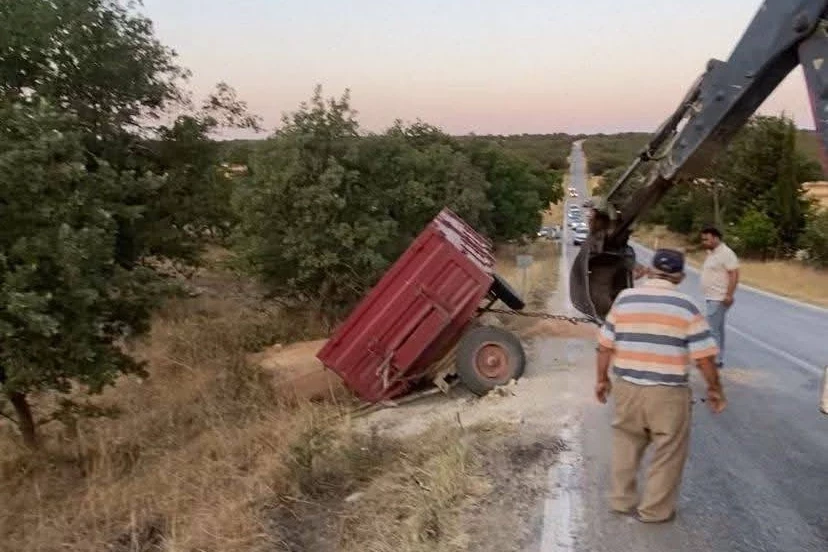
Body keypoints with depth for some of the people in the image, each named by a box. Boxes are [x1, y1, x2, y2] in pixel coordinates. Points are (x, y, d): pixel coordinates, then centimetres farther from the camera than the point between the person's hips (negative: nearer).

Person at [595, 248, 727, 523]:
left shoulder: (624, 299, 1)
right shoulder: (686, 306, -6)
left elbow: (605, 345, 4)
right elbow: (704, 356, -6)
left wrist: (602, 379, 16)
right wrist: (714, 389, 8)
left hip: (627, 387, 3)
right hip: (668, 392, -3)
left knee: (626, 443, 21)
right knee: (668, 453, 13)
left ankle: (621, 499, 30)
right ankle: (654, 509, 22)